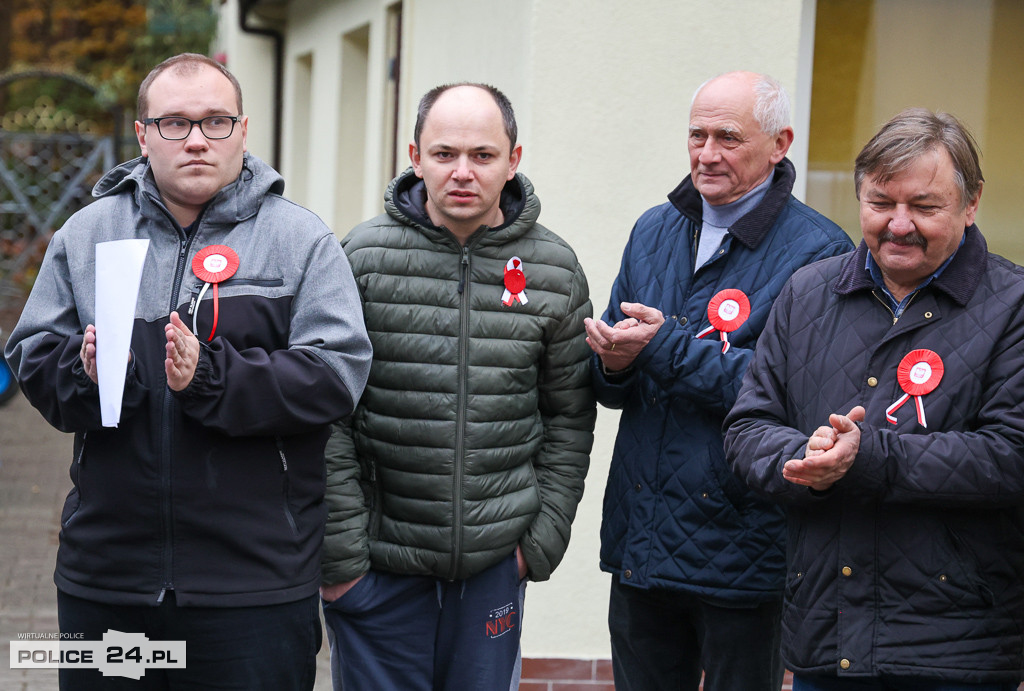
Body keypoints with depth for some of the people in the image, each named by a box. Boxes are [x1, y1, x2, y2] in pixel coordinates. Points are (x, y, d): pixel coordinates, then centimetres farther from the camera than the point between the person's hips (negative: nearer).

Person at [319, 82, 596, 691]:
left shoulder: (555, 269, 3)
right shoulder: (364, 256, -5)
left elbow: (569, 417, 9)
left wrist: (544, 538, 2)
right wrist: (340, 549, -8)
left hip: (496, 561, 2)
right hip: (378, 560, -2)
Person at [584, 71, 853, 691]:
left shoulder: (819, 253, -9)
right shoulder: (654, 232, 11)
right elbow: (608, 383, 12)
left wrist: (666, 348, -22)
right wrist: (614, 364, -13)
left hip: (741, 558, -6)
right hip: (639, 541, 6)